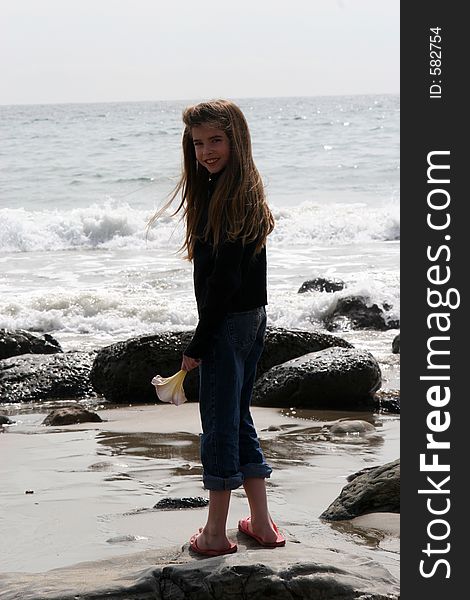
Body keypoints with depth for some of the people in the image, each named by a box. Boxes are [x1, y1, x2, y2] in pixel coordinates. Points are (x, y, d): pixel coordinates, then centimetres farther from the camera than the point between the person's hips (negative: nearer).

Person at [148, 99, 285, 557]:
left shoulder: (229, 195, -18)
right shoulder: (245, 191, 12)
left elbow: (224, 278, -21)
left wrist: (198, 343, -17)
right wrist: (206, 337, 15)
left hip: (228, 322, -10)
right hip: (252, 317, 10)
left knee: (219, 421, 0)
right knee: (238, 417, 16)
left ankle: (215, 532, 10)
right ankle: (261, 523, 22)